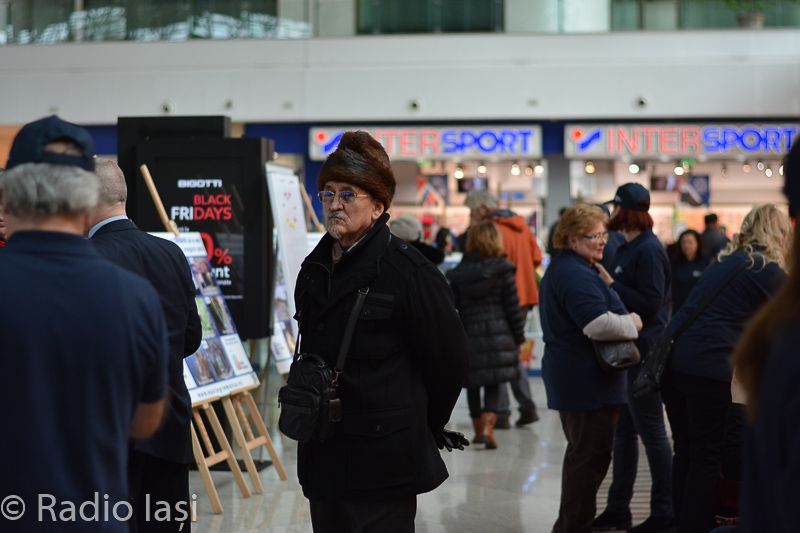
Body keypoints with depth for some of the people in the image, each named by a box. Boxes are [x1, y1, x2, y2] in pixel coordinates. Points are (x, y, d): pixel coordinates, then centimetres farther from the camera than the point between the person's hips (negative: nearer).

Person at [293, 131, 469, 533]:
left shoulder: (406, 270, -12)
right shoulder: (314, 270, 10)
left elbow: (448, 361, -8)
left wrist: (421, 432, 3)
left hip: (384, 465, -7)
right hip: (323, 458, 7)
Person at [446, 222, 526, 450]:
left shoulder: (457, 274, 3)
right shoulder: (502, 270, -2)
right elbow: (513, 307, -2)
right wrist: (519, 339, 7)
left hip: (469, 337, 2)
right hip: (498, 335, -1)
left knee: (473, 385, 15)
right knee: (493, 385, 3)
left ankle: (478, 429, 23)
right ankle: (487, 427, -16)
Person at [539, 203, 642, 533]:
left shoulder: (562, 269, 16)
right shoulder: (576, 274, -20)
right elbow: (600, 324, -30)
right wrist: (633, 323, -12)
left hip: (571, 378, 11)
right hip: (588, 380, -11)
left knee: (582, 453, 21)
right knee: (592, 456, -4)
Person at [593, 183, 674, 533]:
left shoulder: (648, 250, -14)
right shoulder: (628, 248, 13)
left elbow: (649, 302, -22)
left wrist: (610, 284, -20)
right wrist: (607, 282, 0)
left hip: (643, 351, -9)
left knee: (651, 431, -1)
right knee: (624, 430, 14)